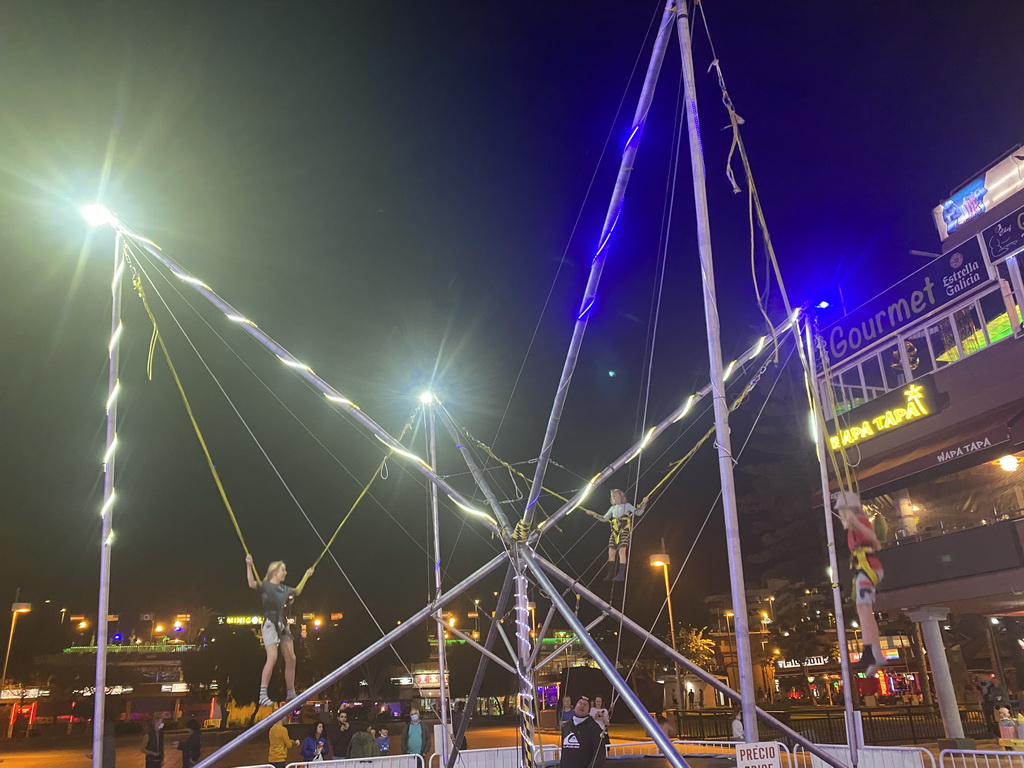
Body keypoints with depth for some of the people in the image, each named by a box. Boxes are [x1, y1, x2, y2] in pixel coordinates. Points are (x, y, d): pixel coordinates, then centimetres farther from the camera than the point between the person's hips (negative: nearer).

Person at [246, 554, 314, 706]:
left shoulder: (284, 589, 16)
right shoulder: (265, 585, -3)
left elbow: (297, 592, 36)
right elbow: (252, 584, -23)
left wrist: (306, 576, 41)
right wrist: (249, 566, -33)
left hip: (283, 625, 7)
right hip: (270, 624, -7)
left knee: (291, 659, 5)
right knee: (272, 657, -21)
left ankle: (291, 694, 15)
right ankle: (263, 695, -17)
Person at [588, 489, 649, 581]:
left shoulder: (627, 506, 7)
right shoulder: (612, 508, 20)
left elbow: (638, 512, 0)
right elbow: (604, 518, 26)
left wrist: (643, 503, -14)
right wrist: (595, 515, 20)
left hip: (624, 531, -5)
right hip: (614, 532, 5)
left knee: (622, 551, -15)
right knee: (611, 552, -1)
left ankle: (621, 575, -19)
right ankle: (610, 575, 3)